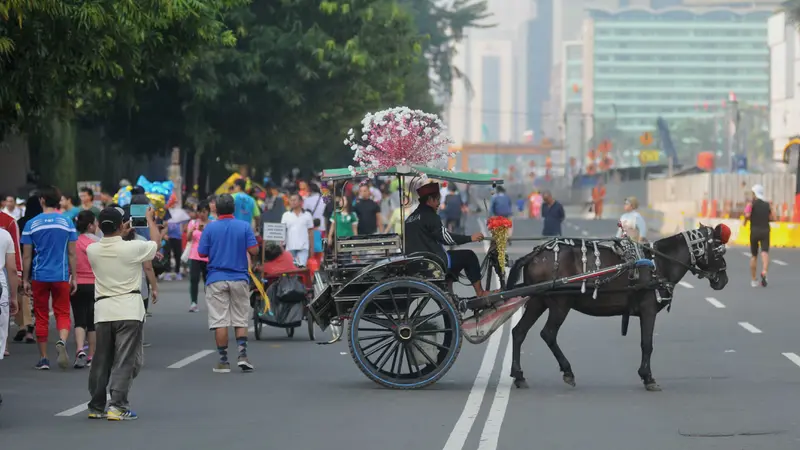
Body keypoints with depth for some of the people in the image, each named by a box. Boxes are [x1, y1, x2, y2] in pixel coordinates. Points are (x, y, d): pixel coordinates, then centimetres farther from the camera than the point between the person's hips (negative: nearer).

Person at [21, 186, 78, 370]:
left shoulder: (31, 224, -2)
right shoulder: (67, 223, 0)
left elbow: (26, 256, 0)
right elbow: (72, 253, 2)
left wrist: (25, 280, 7)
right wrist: (74, 277, 9)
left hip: (39, 276, 0)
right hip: (61, 276, 0)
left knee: (41, 317, 9)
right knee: (63, 313, 7)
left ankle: (43, 358, 11)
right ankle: (62, 341, -23)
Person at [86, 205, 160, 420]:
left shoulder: (92, 250, -1)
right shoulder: (132, 248, -11)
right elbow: (155, 243, 10)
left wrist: (120, 234, 35)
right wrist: (150, 220, 26)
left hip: (103, 310, 4)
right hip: (128, 310, -4)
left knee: (101, 360, 12)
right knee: (126, 360, -3)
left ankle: (96, 406, 18)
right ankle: (117, 405, -12)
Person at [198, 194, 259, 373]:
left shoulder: (210, 228, -4)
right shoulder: (244, 227, -2)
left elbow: (202, 253, -1)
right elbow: (254, 251, -5)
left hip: (216, 279, -1)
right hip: (239, 278, 1)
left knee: (220, 322, 0)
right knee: (241, 320, 11)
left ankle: (223, 360, 1)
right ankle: (242, 354, -2)